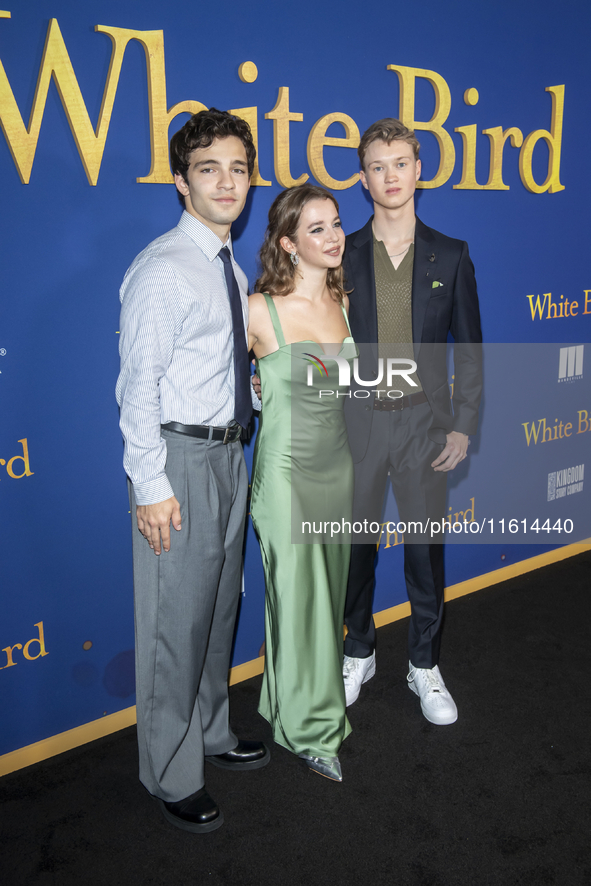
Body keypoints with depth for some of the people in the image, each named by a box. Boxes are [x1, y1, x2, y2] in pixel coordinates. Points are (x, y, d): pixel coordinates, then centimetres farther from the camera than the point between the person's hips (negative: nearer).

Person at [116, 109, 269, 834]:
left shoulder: (231, 269, 12)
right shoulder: (163, 270, -15)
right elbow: (138, 385, -18)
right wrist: (151, 487, -20)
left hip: (228, 452, 9)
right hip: (180, 456, -9)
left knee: (219, 604, 20)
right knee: (176, 618, 1)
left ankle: (211, 733, 39)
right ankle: (172, 775, 21)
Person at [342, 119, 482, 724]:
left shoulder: (450, 257, 4)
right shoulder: (342, 256, 2)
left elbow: (467, 350, 5)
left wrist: (463, 426, -2)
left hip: (424, 420, 0)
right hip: (357, 420, 0)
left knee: (426, 547, 8)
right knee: (355, 542, 11)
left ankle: (424, 664, 28)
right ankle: (359, 652, 32)